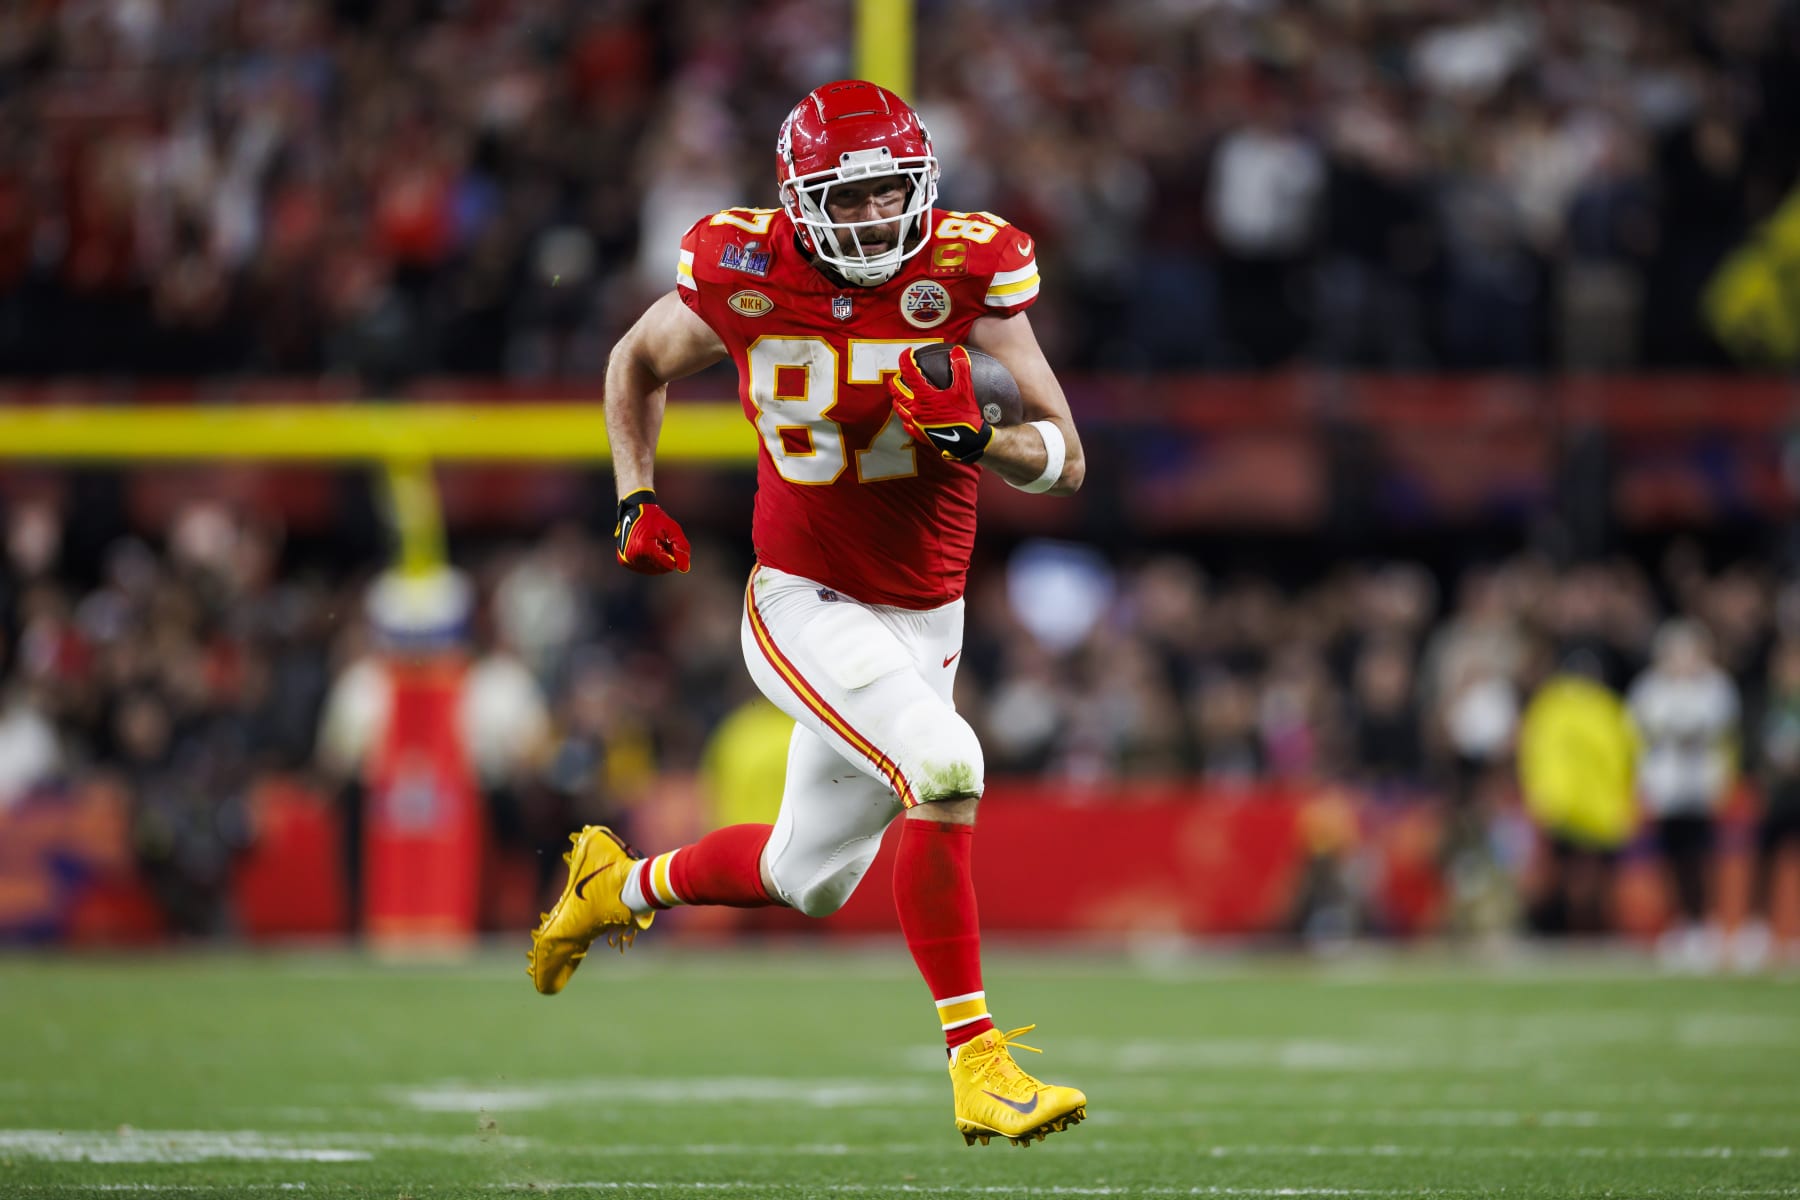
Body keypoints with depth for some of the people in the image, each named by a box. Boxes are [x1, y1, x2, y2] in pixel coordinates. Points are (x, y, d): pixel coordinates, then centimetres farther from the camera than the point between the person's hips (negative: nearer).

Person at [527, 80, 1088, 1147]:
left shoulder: (966, 271, -11)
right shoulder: (747, 276, -12)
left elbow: (1065, 460, -8)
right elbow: (639, 365, 11)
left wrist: (975, 437, -27)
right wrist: (636, 498, 0)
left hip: (924, 620, 4)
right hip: (805, 608, -4)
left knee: (808, 879, 17)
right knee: (944, 768, -29)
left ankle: (623, 885, 45)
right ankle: (977, 1059, -24)